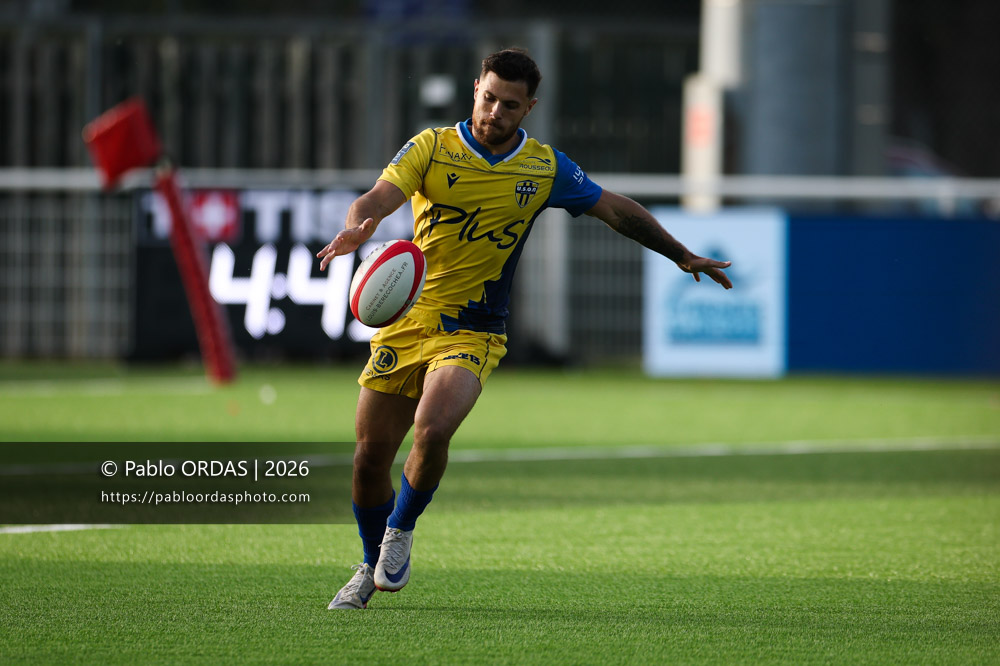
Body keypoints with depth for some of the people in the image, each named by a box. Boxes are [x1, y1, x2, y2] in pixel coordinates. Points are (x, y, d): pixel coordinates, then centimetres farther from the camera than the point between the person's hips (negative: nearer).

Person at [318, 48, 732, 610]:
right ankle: (373, 567, 28)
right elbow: (377, 199, -16)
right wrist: (357, 227, -40)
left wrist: (682, 255, 19)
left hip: (472, 332, -1)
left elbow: (617, 210, 15)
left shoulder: (545, 168, 2)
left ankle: (402, 530, 1)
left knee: (432, 430, -28)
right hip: (406, 320, 1)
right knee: (370, 457, 1)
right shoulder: (432, 148, -3)